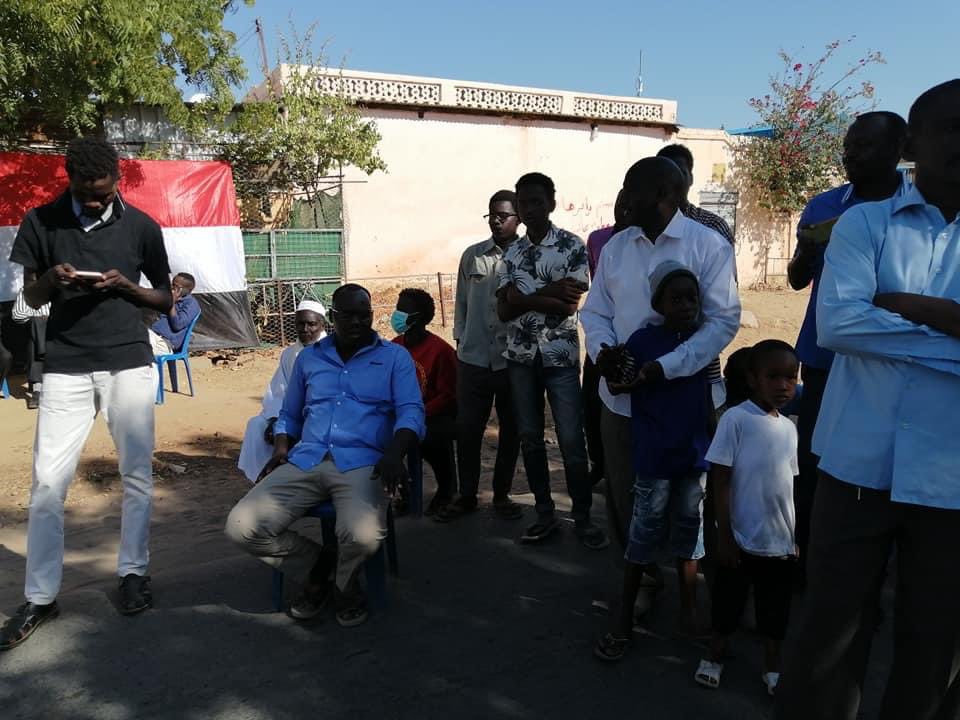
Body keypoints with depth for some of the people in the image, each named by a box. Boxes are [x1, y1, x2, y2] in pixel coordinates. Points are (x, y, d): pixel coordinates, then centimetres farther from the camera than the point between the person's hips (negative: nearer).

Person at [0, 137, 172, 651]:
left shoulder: (140, 226, 3)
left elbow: (165, 300, 9)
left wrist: (125, 286, -10)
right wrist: (49, 279, -11)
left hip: (129, 364, 0)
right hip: (65, 368, 0)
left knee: (137, 475, 4)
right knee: (47, 482, -2)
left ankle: (133, 571, 21)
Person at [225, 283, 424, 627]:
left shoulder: (395, 357, 11)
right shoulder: (308, 357, 21)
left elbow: (411, 411, 0)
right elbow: (289, 415, 28)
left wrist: (395, 451, -22)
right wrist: (280, 449, 6)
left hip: (362, 463, -3)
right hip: (305, 461, 4)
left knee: (362, 535, -35)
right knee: (242, 526, -19)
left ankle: (344, 582, 5)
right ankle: (318, 563, 8)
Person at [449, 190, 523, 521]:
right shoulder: (472, 255, 6)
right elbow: (461, 303, 11)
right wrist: (460, 342, 9)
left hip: (513, 359, -2)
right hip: (473, 358, 2)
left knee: (511, 431, 10)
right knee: (467, 429, 6)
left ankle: (502, 495, 26)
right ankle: (466, 495, 21)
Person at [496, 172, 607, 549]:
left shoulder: (572, 246, -3)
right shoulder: (512, 252, 8)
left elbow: (570, 305, -13)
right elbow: (503, 310, -2)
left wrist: (525, 296, -10)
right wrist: (548, 291, -14)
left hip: (560, 357, -4)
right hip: (521, 358, 4)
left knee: (572, 441, -1)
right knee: (530, 439, 9)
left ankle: (583, 517, 14)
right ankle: (545, 514, 22)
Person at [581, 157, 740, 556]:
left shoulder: (708, 245, -6)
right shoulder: (615, 246, 9)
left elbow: (724, 319, -11)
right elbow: (594, 311, 10)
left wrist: (664, 367, -22)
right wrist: (602, 351, -13)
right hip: (620, 396, 4)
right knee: (623, 498, 14)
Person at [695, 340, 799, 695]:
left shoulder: (789, 428, 4)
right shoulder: (736, 419, -15)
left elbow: (788, 484, 11)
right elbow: (720, 481, -13)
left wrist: (796, 536, 13)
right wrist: (724, 536, -13)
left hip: (781, 540, 5)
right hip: (741, 538, -5)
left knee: (775, 607, 17)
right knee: (728, 600, 13)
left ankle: (772, 666, 35)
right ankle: (716, 654, 34)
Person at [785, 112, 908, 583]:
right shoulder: (824, 206, 4)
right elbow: (797, 280, 9)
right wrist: (809, 246, -13)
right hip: (824, 357, 2)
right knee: (812, 464, 7)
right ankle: (808, 564, 22)